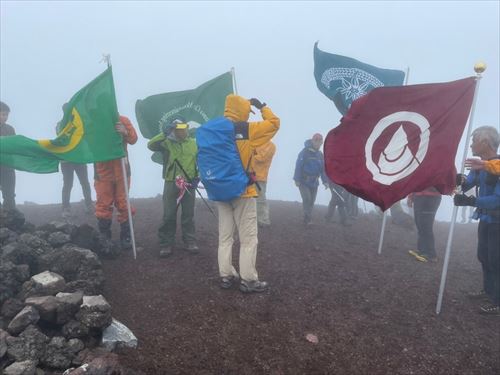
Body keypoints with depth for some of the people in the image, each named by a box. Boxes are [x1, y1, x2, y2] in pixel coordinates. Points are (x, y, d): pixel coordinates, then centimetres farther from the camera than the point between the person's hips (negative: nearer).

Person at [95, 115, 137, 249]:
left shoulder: (122, 120, 2)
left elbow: (133, 139, -8)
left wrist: (125, 133, -28)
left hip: (121, 169, 0)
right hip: (102, 170, 0)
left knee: (123, 203, 5)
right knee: (103, 205, 3)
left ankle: (126, 237, 15)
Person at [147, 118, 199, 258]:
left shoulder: (194, 143, 7)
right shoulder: (167, 143, 2)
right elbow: (151, 145, -14)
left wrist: (197, 177, -1)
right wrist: (164, 133, -22)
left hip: (189, 184, 1)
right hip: (171, 183, -1)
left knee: (188, 215, 9)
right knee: (169, 215, 2)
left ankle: (190, 242, 19)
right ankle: (166, 244, 12)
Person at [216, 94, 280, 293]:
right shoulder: (247, 129, -11)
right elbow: (274, 123, -2)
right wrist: (262, 107, 11)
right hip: (242, 190, -6)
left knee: (225, 236, 12)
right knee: (248, 238, 2)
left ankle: (226, 276, 17)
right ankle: (248, 280, 5)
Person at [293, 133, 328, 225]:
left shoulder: (320, 155, 10)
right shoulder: (305, 152, -9)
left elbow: (323, 169, 10)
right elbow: (298, 166, -13)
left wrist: (325, 181, 2)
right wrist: (297, 179, -18)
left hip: (314, 182, 6)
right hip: (303, 181, -6)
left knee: (312, 201, 6)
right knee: (307, 198, -16)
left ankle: (307, 219, 15)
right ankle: (308, 218, -11)